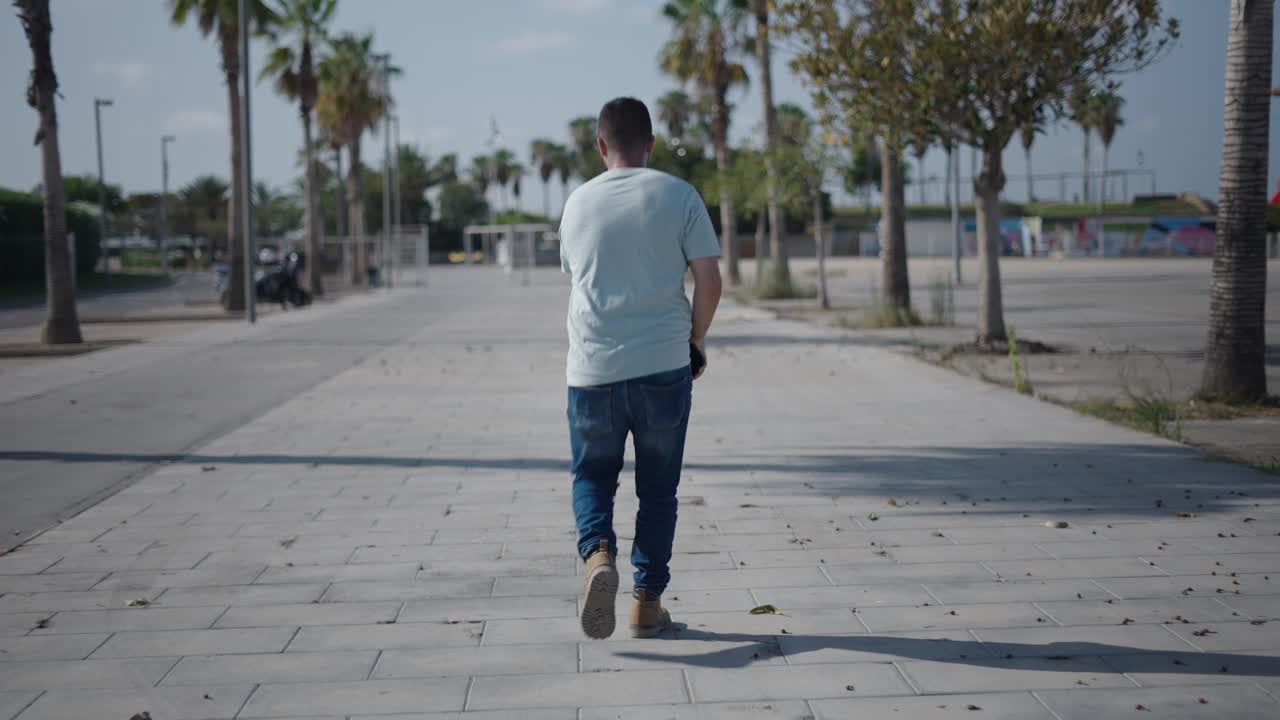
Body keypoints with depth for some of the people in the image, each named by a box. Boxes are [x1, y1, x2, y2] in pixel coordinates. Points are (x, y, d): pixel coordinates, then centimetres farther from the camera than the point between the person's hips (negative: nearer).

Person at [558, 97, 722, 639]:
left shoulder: (578, 203, 7)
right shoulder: (678, 196, 0)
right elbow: (709, 283, -5)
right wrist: (697, 340, 11)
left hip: (591, 367, 1)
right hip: (663, 365, -1)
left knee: (593, 476, 15)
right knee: (657, 487, 11)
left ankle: (598, 555, -12)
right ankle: (647, 602, 14)